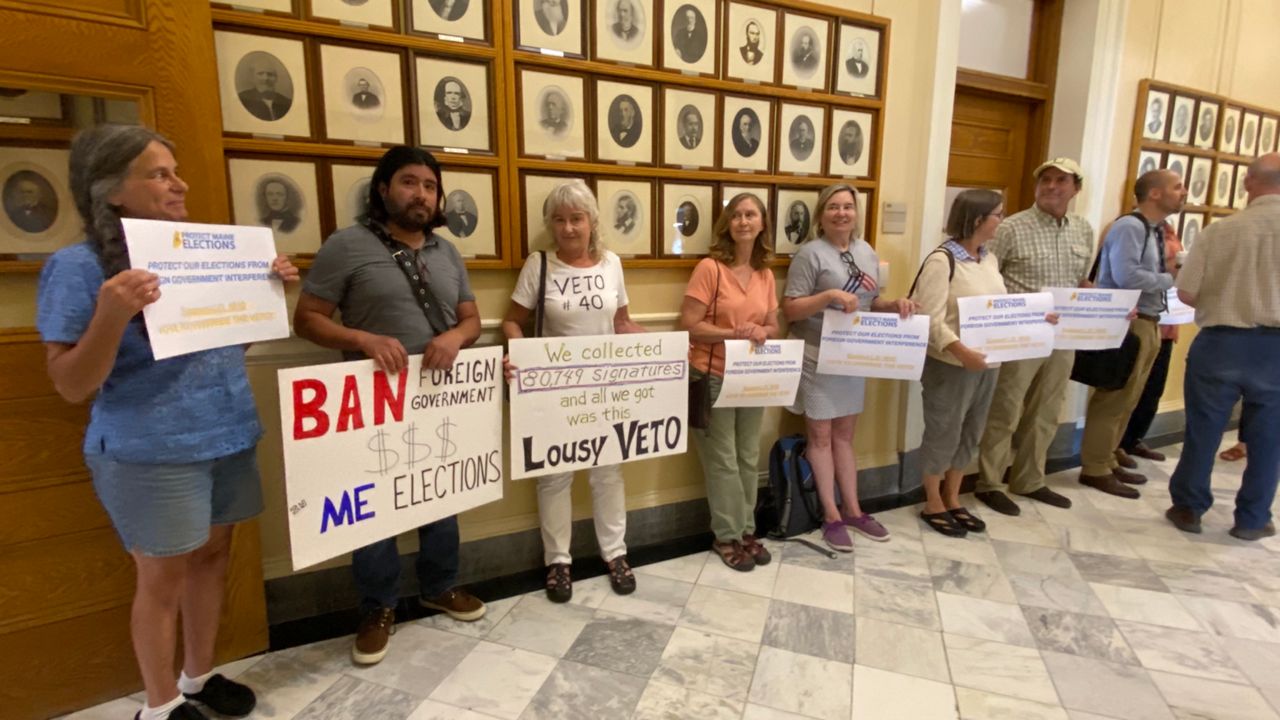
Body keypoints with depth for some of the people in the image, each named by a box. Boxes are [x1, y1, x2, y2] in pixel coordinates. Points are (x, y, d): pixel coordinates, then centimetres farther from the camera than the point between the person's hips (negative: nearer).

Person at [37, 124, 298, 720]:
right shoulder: (78, 266, -10)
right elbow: (71, 385, -13)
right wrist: (111, 315, -29)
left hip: (230, 439, 6)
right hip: (151, 455, -6)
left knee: (213, 557, 17)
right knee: (164, 578, 8)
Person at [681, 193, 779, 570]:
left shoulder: (765, 274, 6)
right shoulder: (709, 268, -12)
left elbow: (773, 327, 13)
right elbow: (688, 326, -15)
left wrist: (761, 333, -10)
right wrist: (735, 333, -23)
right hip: (712, 379, -6)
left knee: (748, 459, 14)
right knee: (723, 462, 4)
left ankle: (746, 530, 31)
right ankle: (727, 536, 21)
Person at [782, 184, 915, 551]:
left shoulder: (867, 252, 10)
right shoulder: (811, 253, -11)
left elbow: (871, 303, 16)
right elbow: (790, 310, -15)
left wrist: (895, 305, -3)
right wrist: (829, 295, -27)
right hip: (818, 357, -6)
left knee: (844, 434, 16)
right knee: (820, 436, 4)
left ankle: (852, 509, 27)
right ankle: (831, 516, 16)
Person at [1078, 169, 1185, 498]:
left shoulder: (1155, 231, 16)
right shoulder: (1129, 227, -14)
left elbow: (1149, 276, 16)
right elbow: (1127, 277, -25)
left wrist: (1172, 273, -2)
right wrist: (1171, 278, -12)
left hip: (1148, 323, 10)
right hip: (1126, 324, -10)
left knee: (1127, 399, 15)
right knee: (1114, 398, -4)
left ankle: (1108, 461, 26)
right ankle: (1095, 469, 6)